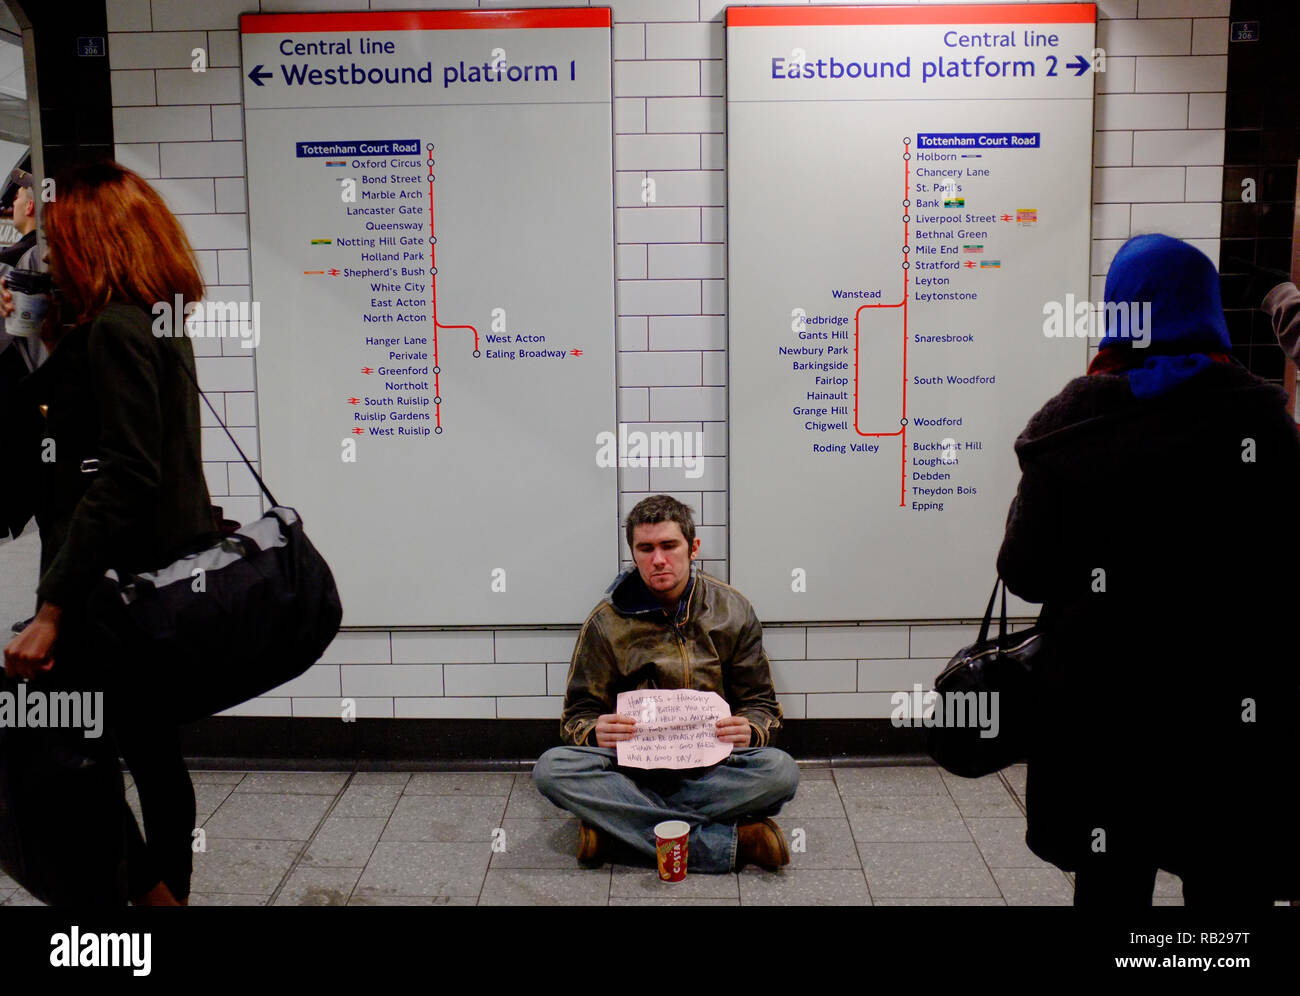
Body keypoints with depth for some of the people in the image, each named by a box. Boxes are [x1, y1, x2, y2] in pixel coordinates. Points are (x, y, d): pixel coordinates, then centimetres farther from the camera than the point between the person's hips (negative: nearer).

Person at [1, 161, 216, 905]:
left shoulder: (114, 332, -14)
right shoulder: (158, 325, 14)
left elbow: (121, 479, -23)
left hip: (116, 591, -10)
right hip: (161, 584, 10)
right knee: (151, 753, 16)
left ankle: (151, 892, 2)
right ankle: (168, 891, 27)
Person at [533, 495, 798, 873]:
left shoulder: (733, 611, 4)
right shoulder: (606, 622, 1)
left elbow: (761, 704, 9)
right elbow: (578, 715, 4)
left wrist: (749, 731, -16)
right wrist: (596, 732, -21)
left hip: (712, 766, 0)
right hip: (633, 764, 0)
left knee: (781, 770, -30)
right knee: (552, 768, -30)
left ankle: (618, 824, -24)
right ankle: (730, 840, -30)